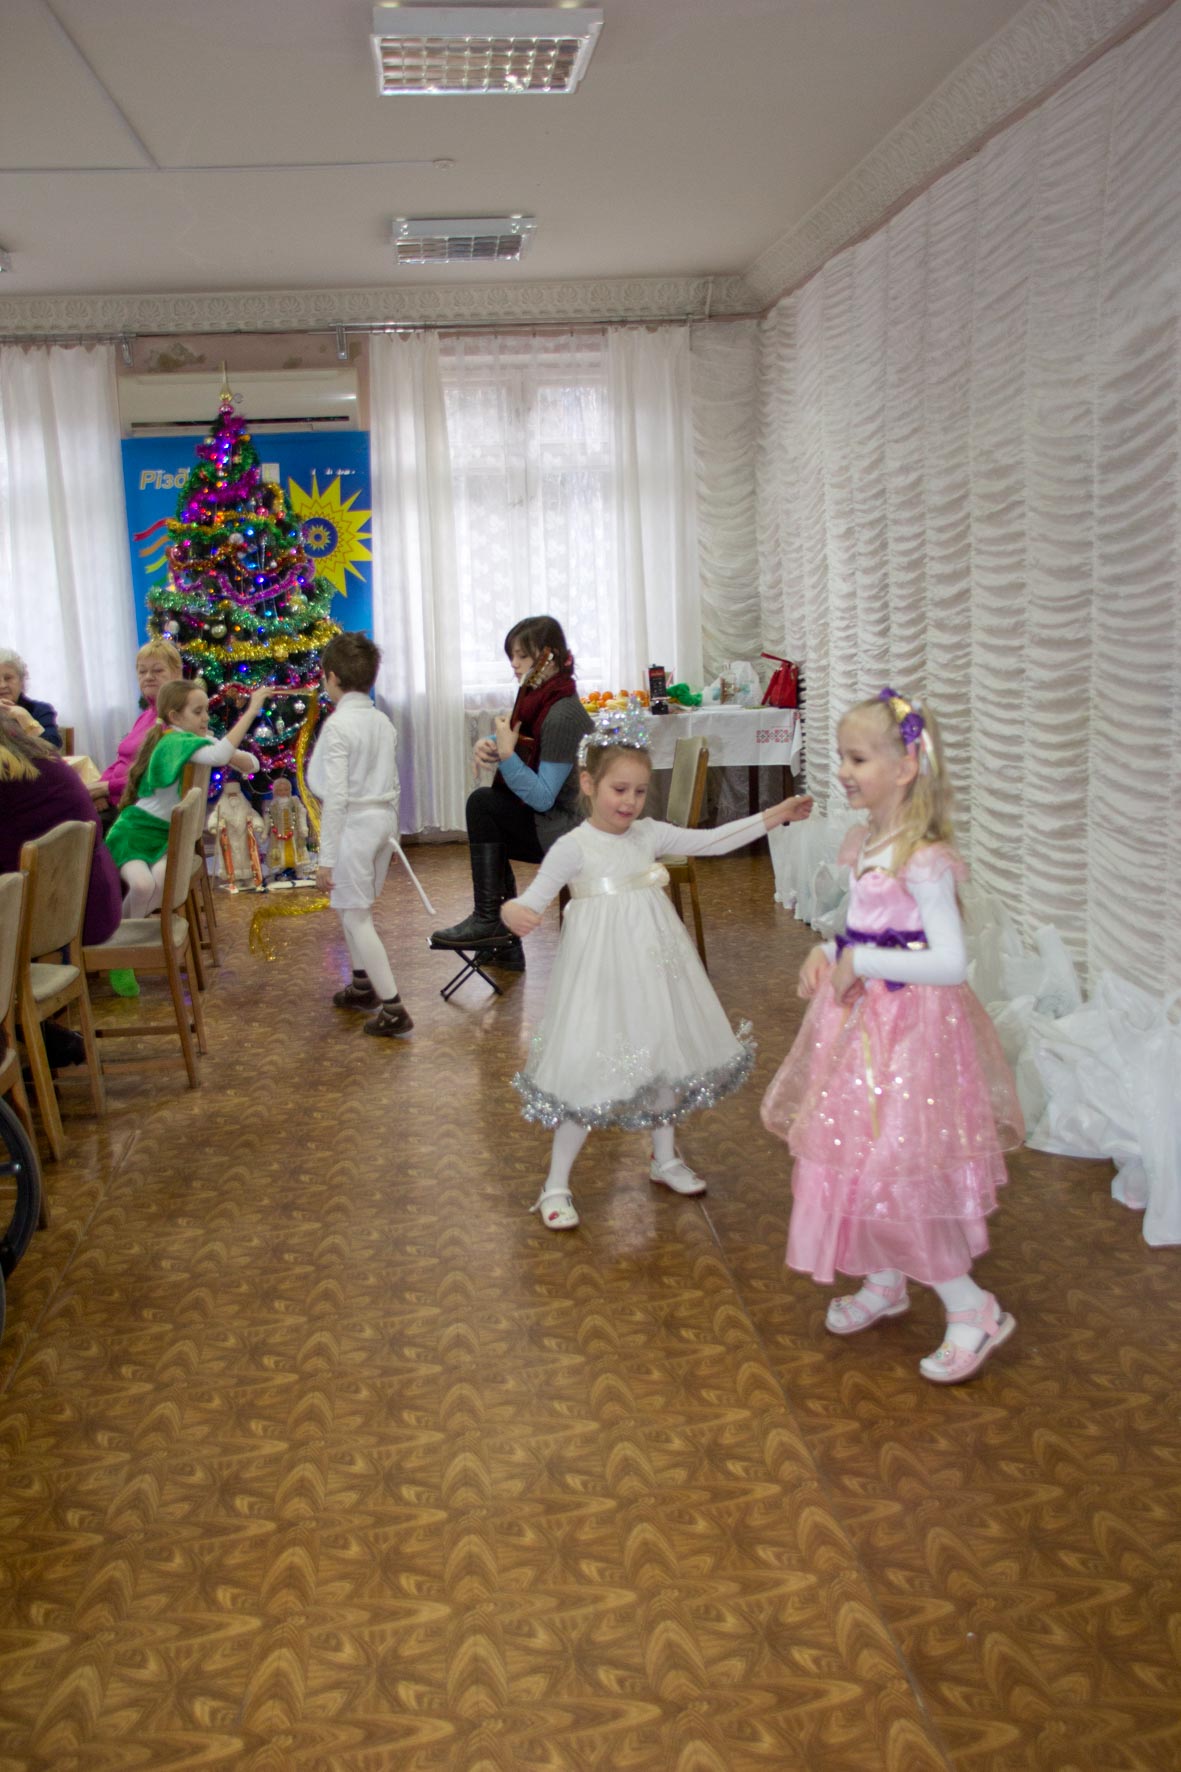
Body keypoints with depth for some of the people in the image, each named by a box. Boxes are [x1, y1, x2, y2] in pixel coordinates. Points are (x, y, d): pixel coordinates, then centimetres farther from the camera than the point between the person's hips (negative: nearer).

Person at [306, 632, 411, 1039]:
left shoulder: (338, 725, -16)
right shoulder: (383, 722, 7)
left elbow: (336, 796, -19)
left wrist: (326, 857, -16)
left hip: (354, 823, -8)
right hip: (384, 819, 8)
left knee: (355, 917, -2)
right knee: (353, 909, 23)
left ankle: (393, 1008, -5)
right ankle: (363, 985, 37)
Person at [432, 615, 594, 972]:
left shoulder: (562, 714, -22)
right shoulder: (535, 697, 8)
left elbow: (542, 798, -26)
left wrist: (506, 754, -27)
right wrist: (487, 745, -2)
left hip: (566, 829, -10)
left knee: (483, 802, -13)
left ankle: (488, 921, -9)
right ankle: (506, 946, 18)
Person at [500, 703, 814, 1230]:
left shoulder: (650, 834, 4)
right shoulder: (573, 847, -11)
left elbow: (713, 841, 8)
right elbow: (534, 897, -18)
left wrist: (772, 815, 4)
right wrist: (513, 911, -42)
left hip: (654, 965, 6)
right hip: (601, 969, -6)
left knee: (665, 1058, 17)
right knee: (589, 1075, -4)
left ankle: (665, 1159, 39)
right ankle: (556, 1185, 11)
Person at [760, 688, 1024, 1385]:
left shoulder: (922, 860, -22)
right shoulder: (866, 843, 5)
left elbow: (952, 962, -26)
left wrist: (863, 963, -22)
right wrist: (827, 953, 1)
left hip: (908, 1026, -9)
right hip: (861, 1018, 9)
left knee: (894, 1173, -4)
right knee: (857, 1157, 17)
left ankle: (974, 1310, 14)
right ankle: (884, 1284, 37)